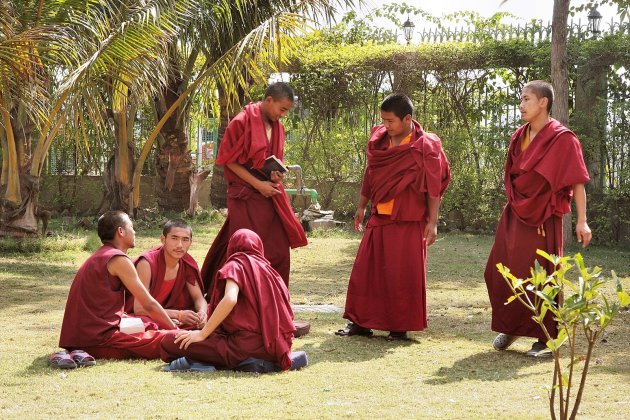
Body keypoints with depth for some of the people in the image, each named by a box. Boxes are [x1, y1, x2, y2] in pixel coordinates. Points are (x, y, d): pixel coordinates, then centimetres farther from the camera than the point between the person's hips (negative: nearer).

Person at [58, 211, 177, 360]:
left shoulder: (98, 257, 22)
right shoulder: (119, 259, -8)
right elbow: (149, 305, -6)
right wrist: (175, 330, 8)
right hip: (97, 340, -10)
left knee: (152, 325, 24)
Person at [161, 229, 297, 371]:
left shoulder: (237, 265, 2)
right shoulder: (268, 268, 20)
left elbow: (230, 299, -18)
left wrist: (202, 334, -11)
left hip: (248, 345, -8)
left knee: (170, 342, -8)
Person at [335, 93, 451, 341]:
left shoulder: (425, 147, -10)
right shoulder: (378, 141, 6)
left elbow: (433, 188, -9)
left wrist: (432, 222, -12)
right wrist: (361, 207, 20)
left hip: (409, 222, -5)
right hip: (379, 218, 6)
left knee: (404, 274, 0)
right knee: (366, 270, 6)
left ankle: (401, 326, 10)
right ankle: (361, 322, 14)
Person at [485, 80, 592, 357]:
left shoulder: (562, 139, -10)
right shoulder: (519, 137, 9)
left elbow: (577, 182, -12)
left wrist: (581, 221, -17)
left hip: (542, 219, -6)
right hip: (515, 216, 7)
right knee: (499, 272, 4)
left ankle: (547, 338, 8)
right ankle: (510, 327, 21)